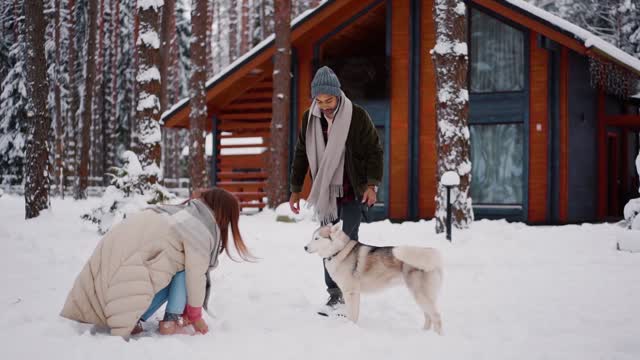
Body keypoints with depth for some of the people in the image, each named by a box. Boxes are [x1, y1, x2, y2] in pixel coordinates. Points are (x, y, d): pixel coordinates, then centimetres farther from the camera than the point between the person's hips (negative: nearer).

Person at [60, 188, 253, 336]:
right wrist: (196, 316, 13)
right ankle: (170, 323, -1)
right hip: (129, 269, -8)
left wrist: (187, 309, 30)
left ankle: (131, 319, 8)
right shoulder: (203, 229, -6)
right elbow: (196, 275, -2)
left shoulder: (184, 212, 20)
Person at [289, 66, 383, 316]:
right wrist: (295, 189, 11)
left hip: (352, 193, -4)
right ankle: (334, 294, 13)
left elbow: (374, 151, -5)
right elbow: (301, 155, 11)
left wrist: (372, 185, -12)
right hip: (325, 192, 4)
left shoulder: (357, 116, -10)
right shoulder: (309, 118, 1)